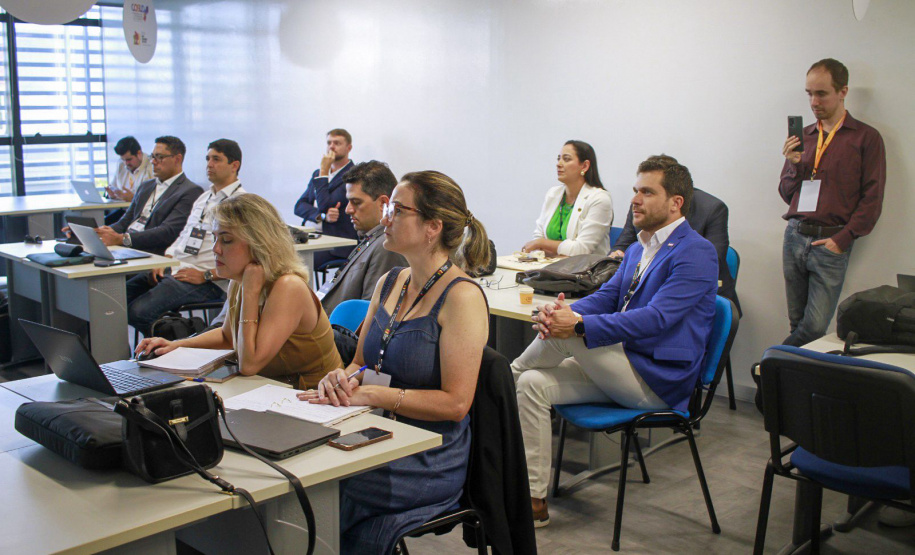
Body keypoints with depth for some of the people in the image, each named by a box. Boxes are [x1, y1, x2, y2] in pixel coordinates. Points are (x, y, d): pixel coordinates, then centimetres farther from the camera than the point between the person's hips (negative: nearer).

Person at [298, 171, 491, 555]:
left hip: (425, 462, -7)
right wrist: (343, 378, -7)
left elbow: (455, 402, -16)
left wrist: (370, 394, -20)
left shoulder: (461, 296, -12)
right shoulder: (389, 283, 11)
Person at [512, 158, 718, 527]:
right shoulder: (638, 249, 16)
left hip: (656, 383, -8)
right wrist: (564, 310, -13)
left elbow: (655, 318, -25)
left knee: (566, 333, -25)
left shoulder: (696, 254, -13)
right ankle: (533, 501, -4)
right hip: (620, 369, 8)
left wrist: (578, 324, -32)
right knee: (532, 384, -10)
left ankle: (510, 374, 7)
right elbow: (606, 297, 11)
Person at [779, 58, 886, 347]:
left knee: (816, 327, -10)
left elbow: (872, 199, -3)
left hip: (831, 242, -4)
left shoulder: (866, 137, 1)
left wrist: (842, 239, -10)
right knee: (798, 323, 6)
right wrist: (794, 165, -2)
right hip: (794, 237, 4)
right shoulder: (802, 137, 14)